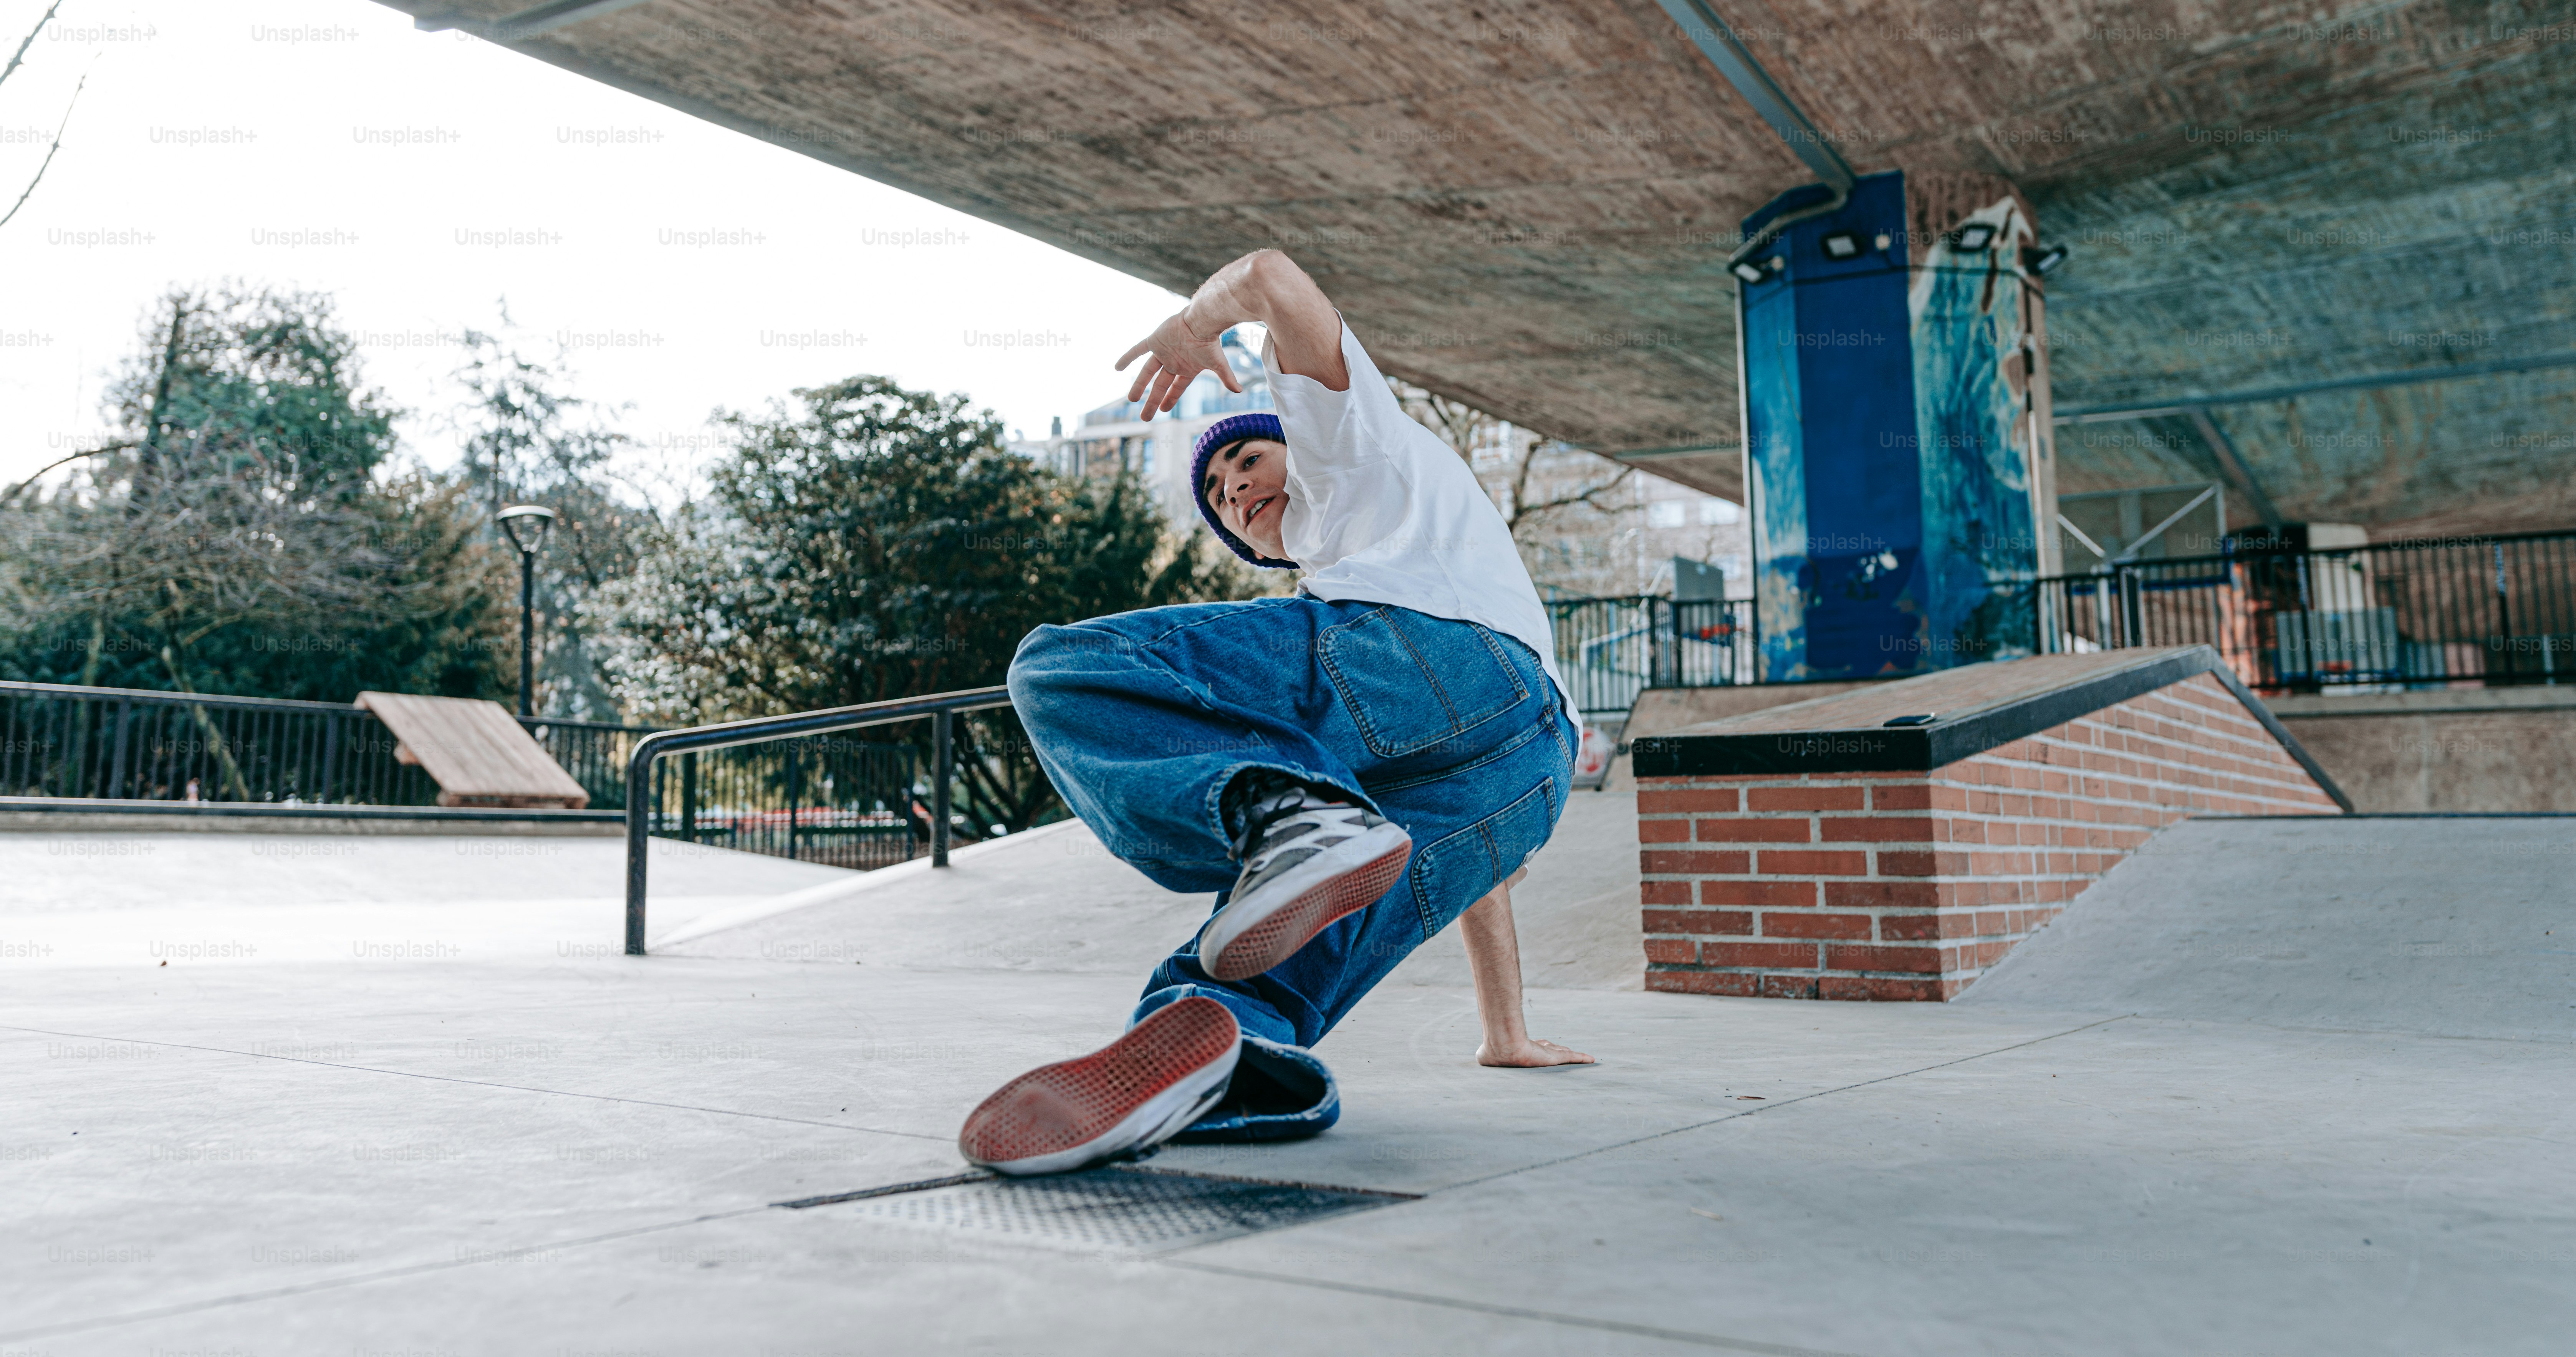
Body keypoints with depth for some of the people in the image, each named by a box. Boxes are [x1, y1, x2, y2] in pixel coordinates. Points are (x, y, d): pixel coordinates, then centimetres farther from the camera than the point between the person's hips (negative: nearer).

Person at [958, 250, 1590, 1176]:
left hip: (1413, 648, -7)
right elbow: (1470, 835, 46)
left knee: (1058, 671, -7)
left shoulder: (1365, 448, 33)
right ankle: (1242, 1039, -41)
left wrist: (1193, 324, 38)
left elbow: (1270, 275, 16)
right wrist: (1505, 1032, 48)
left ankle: (1281, 814, -30)